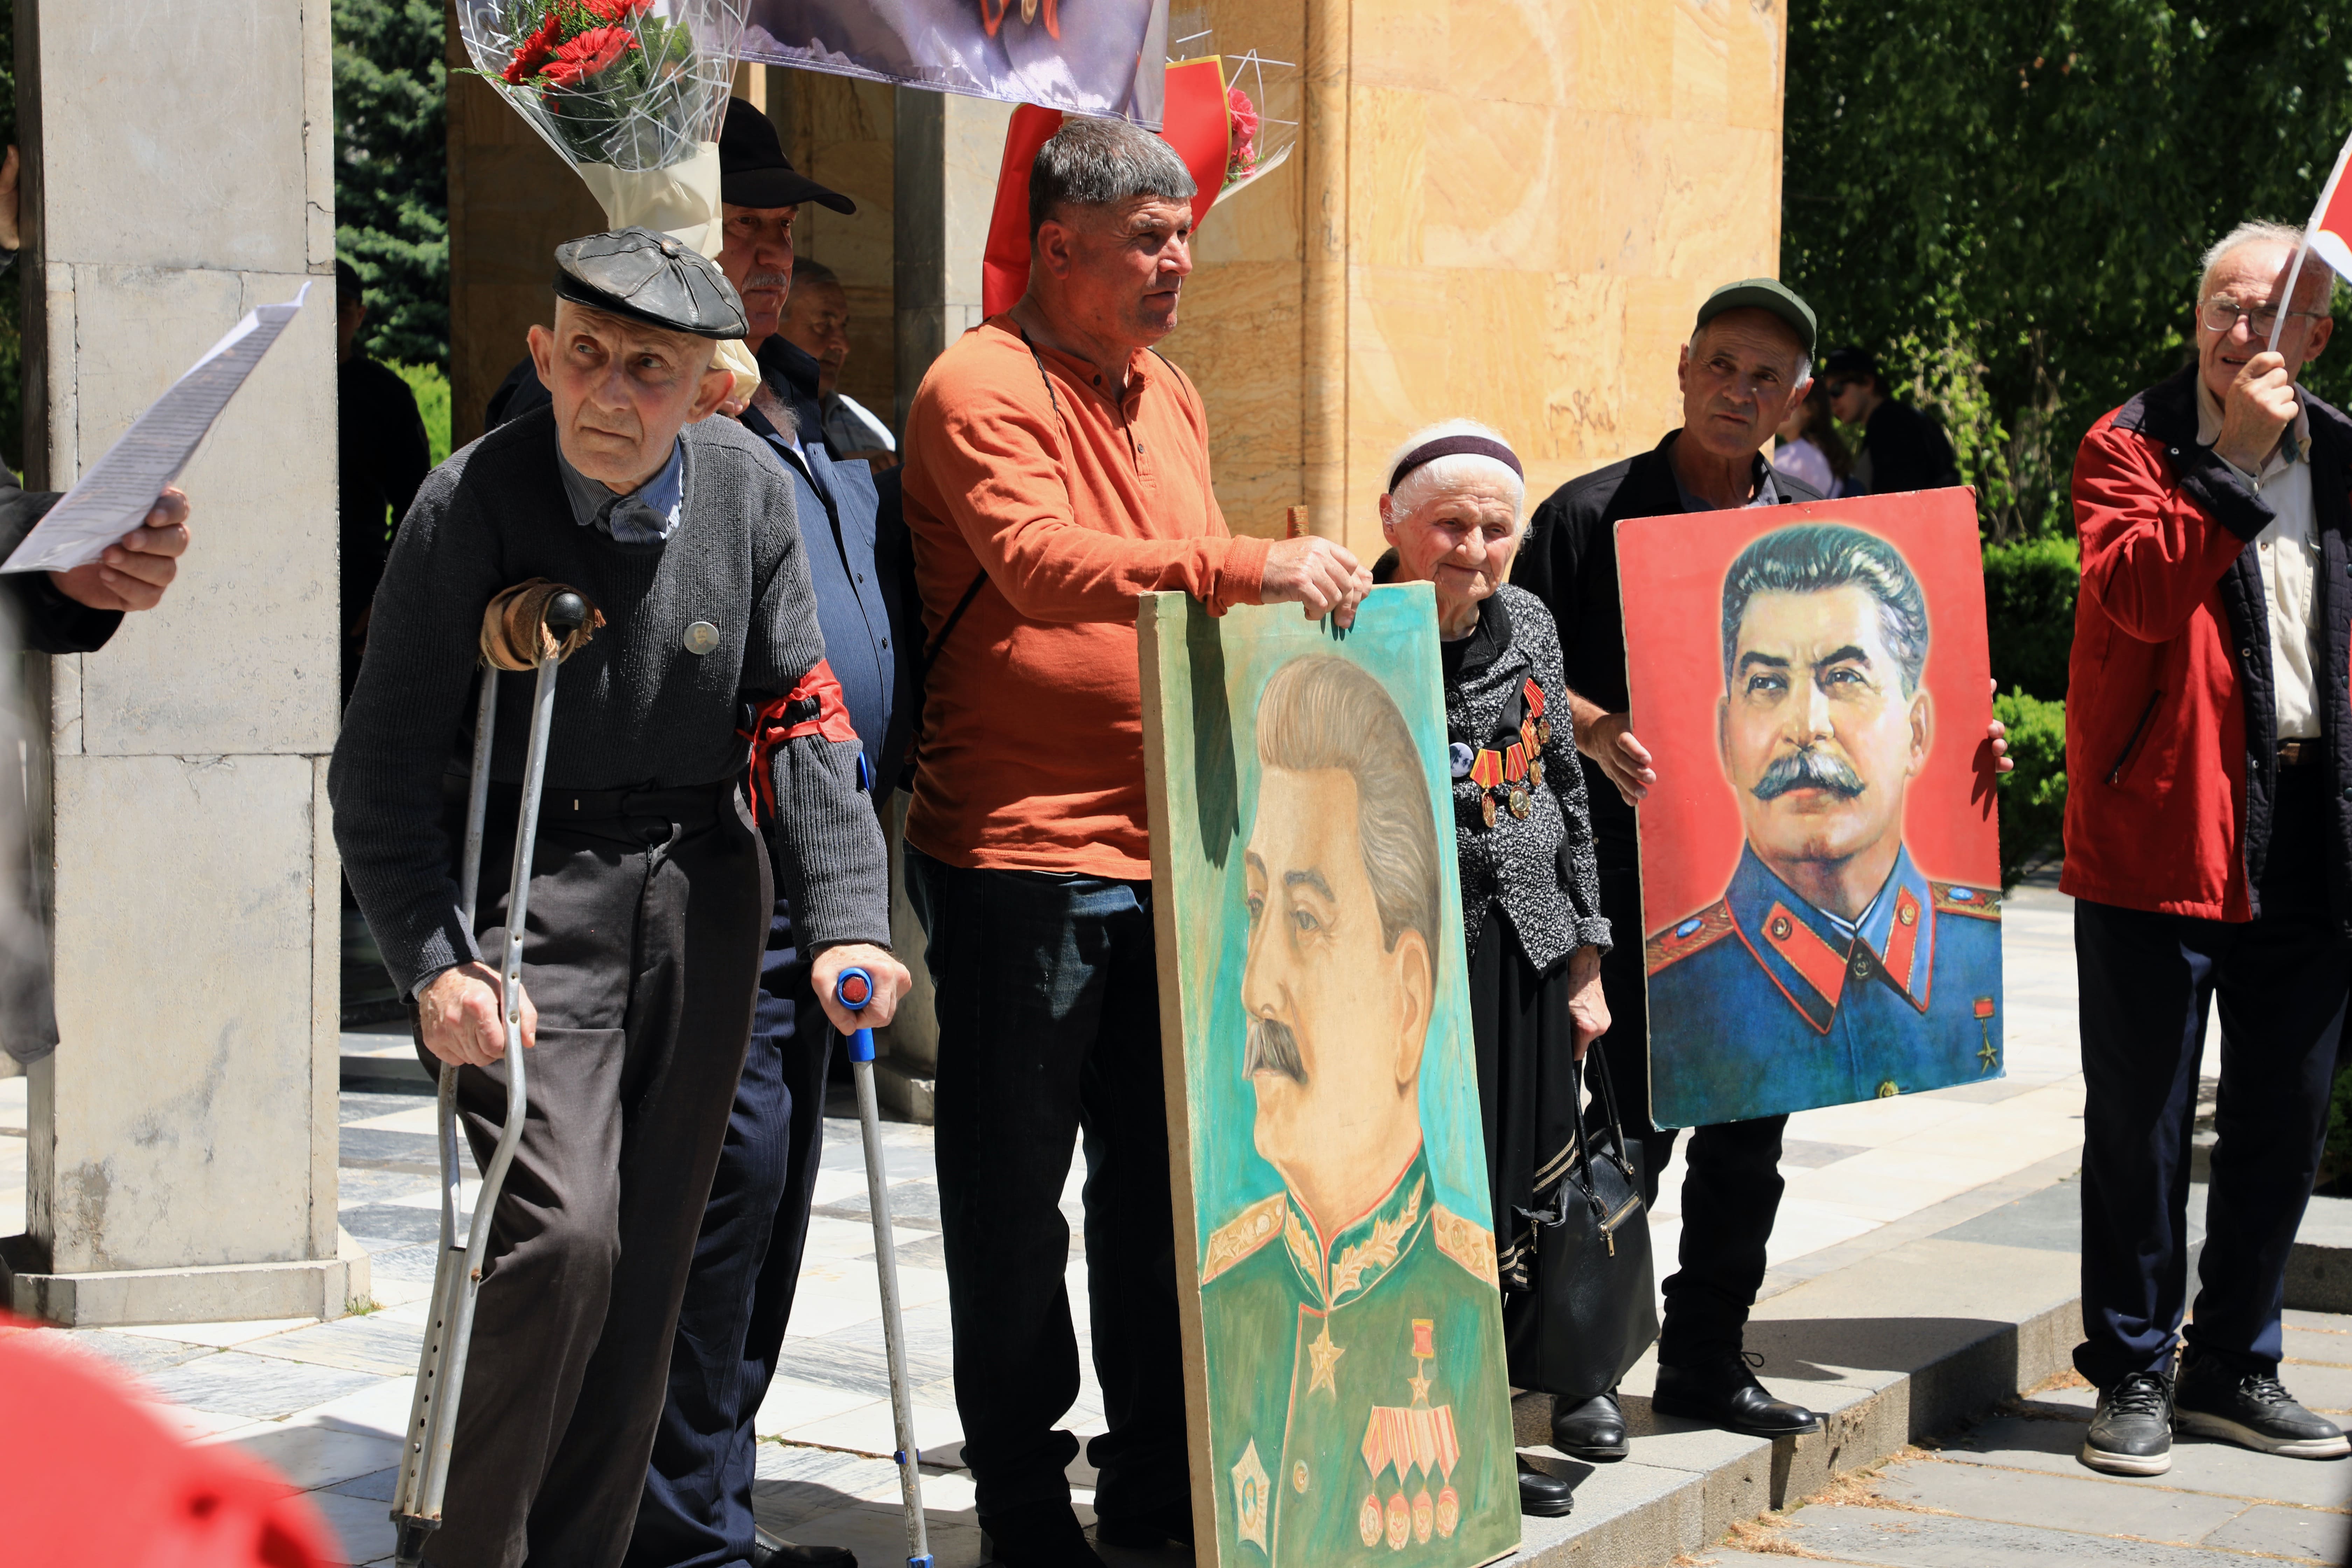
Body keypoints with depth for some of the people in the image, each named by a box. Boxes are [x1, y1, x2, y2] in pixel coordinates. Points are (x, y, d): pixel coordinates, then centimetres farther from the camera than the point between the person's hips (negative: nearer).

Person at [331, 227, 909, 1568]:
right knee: (561, 1235, -17)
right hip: (528, 890, -4)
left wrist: (850, 922, -8)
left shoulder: (752, 490, -3)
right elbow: (383, 766, -10)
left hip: (702, 895, 4)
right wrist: (437, 959, -22)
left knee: (651, 1265, 8)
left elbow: (802, 714, 3)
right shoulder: (473, 503, -12)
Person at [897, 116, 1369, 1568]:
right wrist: (1243, 566, -34)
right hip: (1022, 856, -7)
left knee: (1160, 1174, 12)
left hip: (1166, 850, 8)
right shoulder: (981, 389, -8)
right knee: (1015, 1188, 2)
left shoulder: (1169, 395, 18)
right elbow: (1041, 563, -25)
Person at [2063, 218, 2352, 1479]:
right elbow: (2137, 593, -20)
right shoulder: (2130, 446, -2)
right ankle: (2133, 1375, 14)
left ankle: (2235, 1366, 25)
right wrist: (2237, 457, -19)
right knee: (2142, 1123, 2)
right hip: (2162, 829, -5)